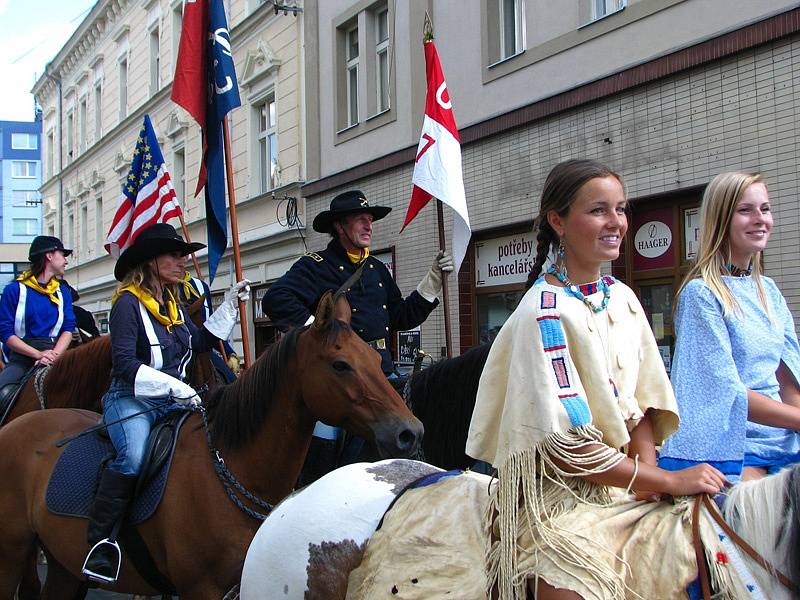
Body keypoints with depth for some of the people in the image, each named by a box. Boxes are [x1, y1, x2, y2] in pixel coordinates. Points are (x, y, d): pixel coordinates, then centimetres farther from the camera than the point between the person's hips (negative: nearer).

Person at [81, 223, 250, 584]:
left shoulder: (172, 303, 15)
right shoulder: (129, 303, -8)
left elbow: (200, 341, 27)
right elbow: (124, 364, -15)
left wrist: (229, 305, 20)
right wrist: (173, 385, -20)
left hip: (172, 402, 8)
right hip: (131, 400, -7)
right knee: (133, 457, -34)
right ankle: (100, 540, -24)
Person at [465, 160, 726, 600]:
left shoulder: (623, 299, 7)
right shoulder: (545, 311, -15)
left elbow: (641, 403, 10)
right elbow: (566, 445, -18)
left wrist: (648, 474, -8)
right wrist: (668, 481, -13)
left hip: (628, 489, 7)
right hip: (557, 496, -7)